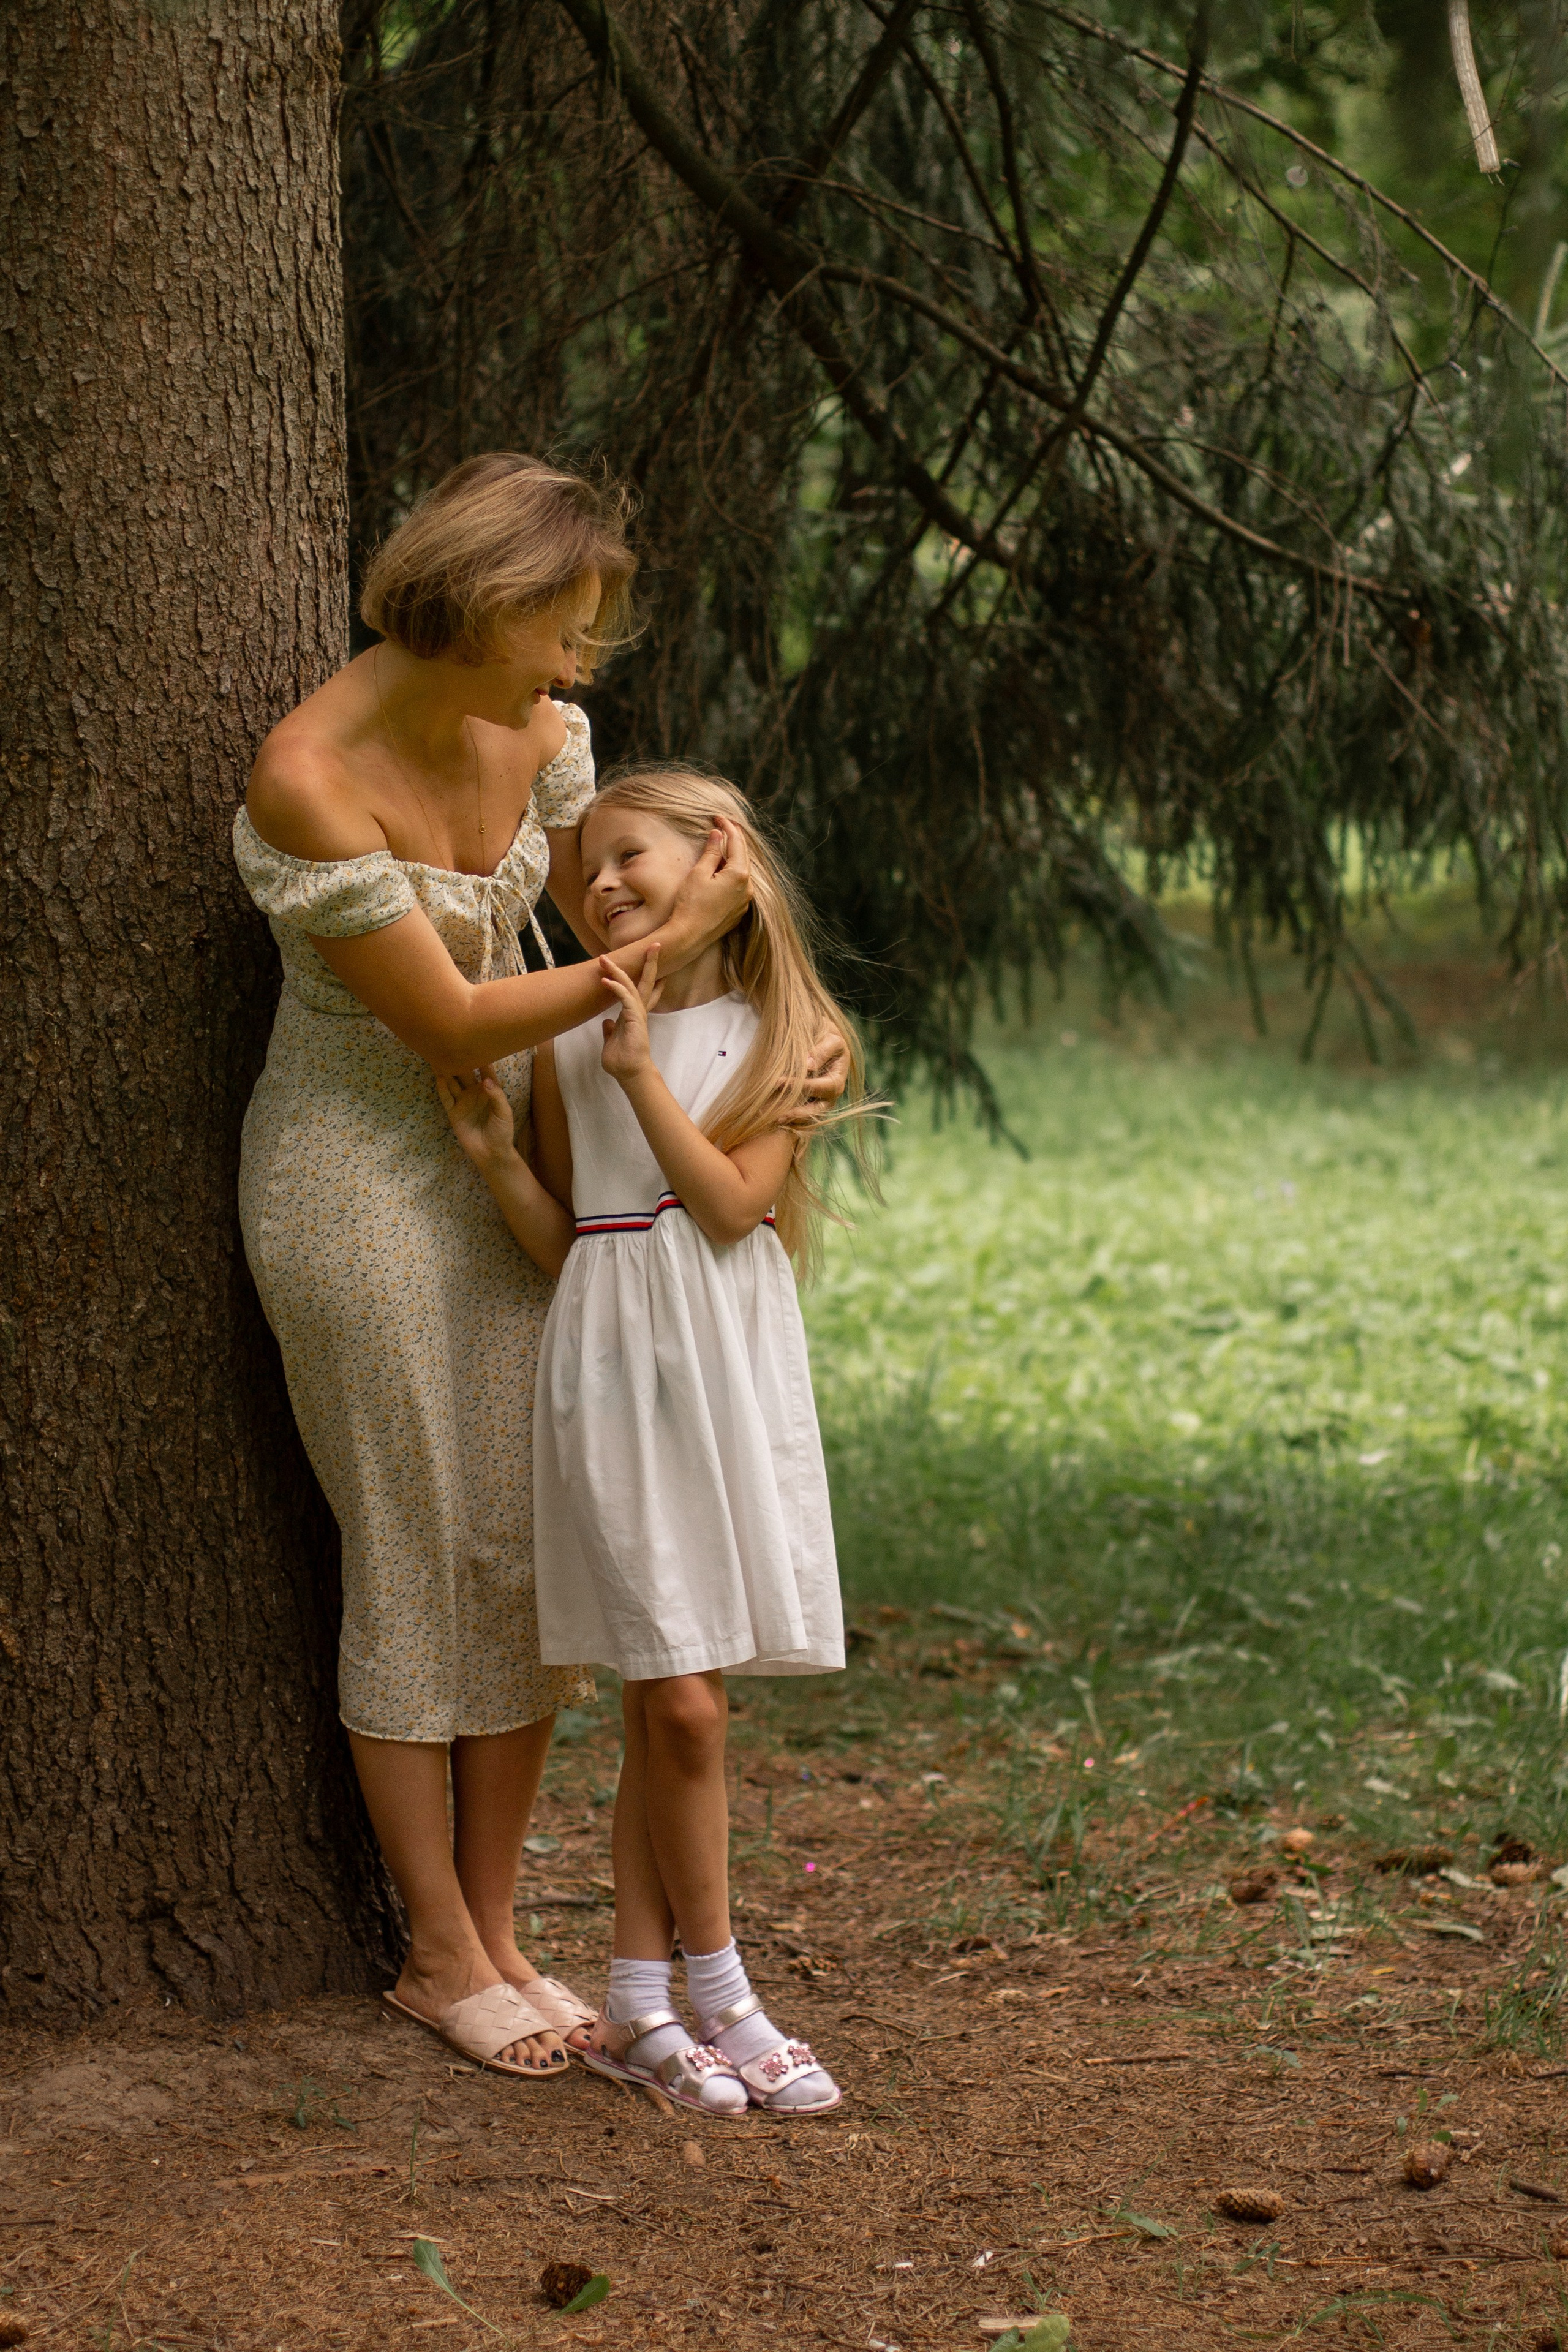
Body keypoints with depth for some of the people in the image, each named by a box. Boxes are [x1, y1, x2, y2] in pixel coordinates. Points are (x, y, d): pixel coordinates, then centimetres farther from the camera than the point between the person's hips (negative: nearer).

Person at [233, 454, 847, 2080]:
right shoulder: (309, 782, -25)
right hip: (359, 1167, -7)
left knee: (533, 1553, 6)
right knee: (415, 1562, 0)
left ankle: (494, 1928, 18)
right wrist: (678, 939, -18)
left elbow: (606, 908, 8)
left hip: (504, 1158, 7)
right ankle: (441, 1956, 13)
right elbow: (450, 1022, -20)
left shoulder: (530, 728, -4)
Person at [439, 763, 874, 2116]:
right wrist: (494, 1153, -7)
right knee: (680, 1702, -6)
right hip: (611, 1370, 0)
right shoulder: (567, 1048, 8)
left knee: (669, 1708, 5)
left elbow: (732, 1204, -10)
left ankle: (637, 2003, 13)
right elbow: (563, 1244, 8)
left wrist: (643, 1068, -13)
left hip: (729, 1378, 0)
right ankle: (721, 2001, 5)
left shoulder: (782, 1040, 4)